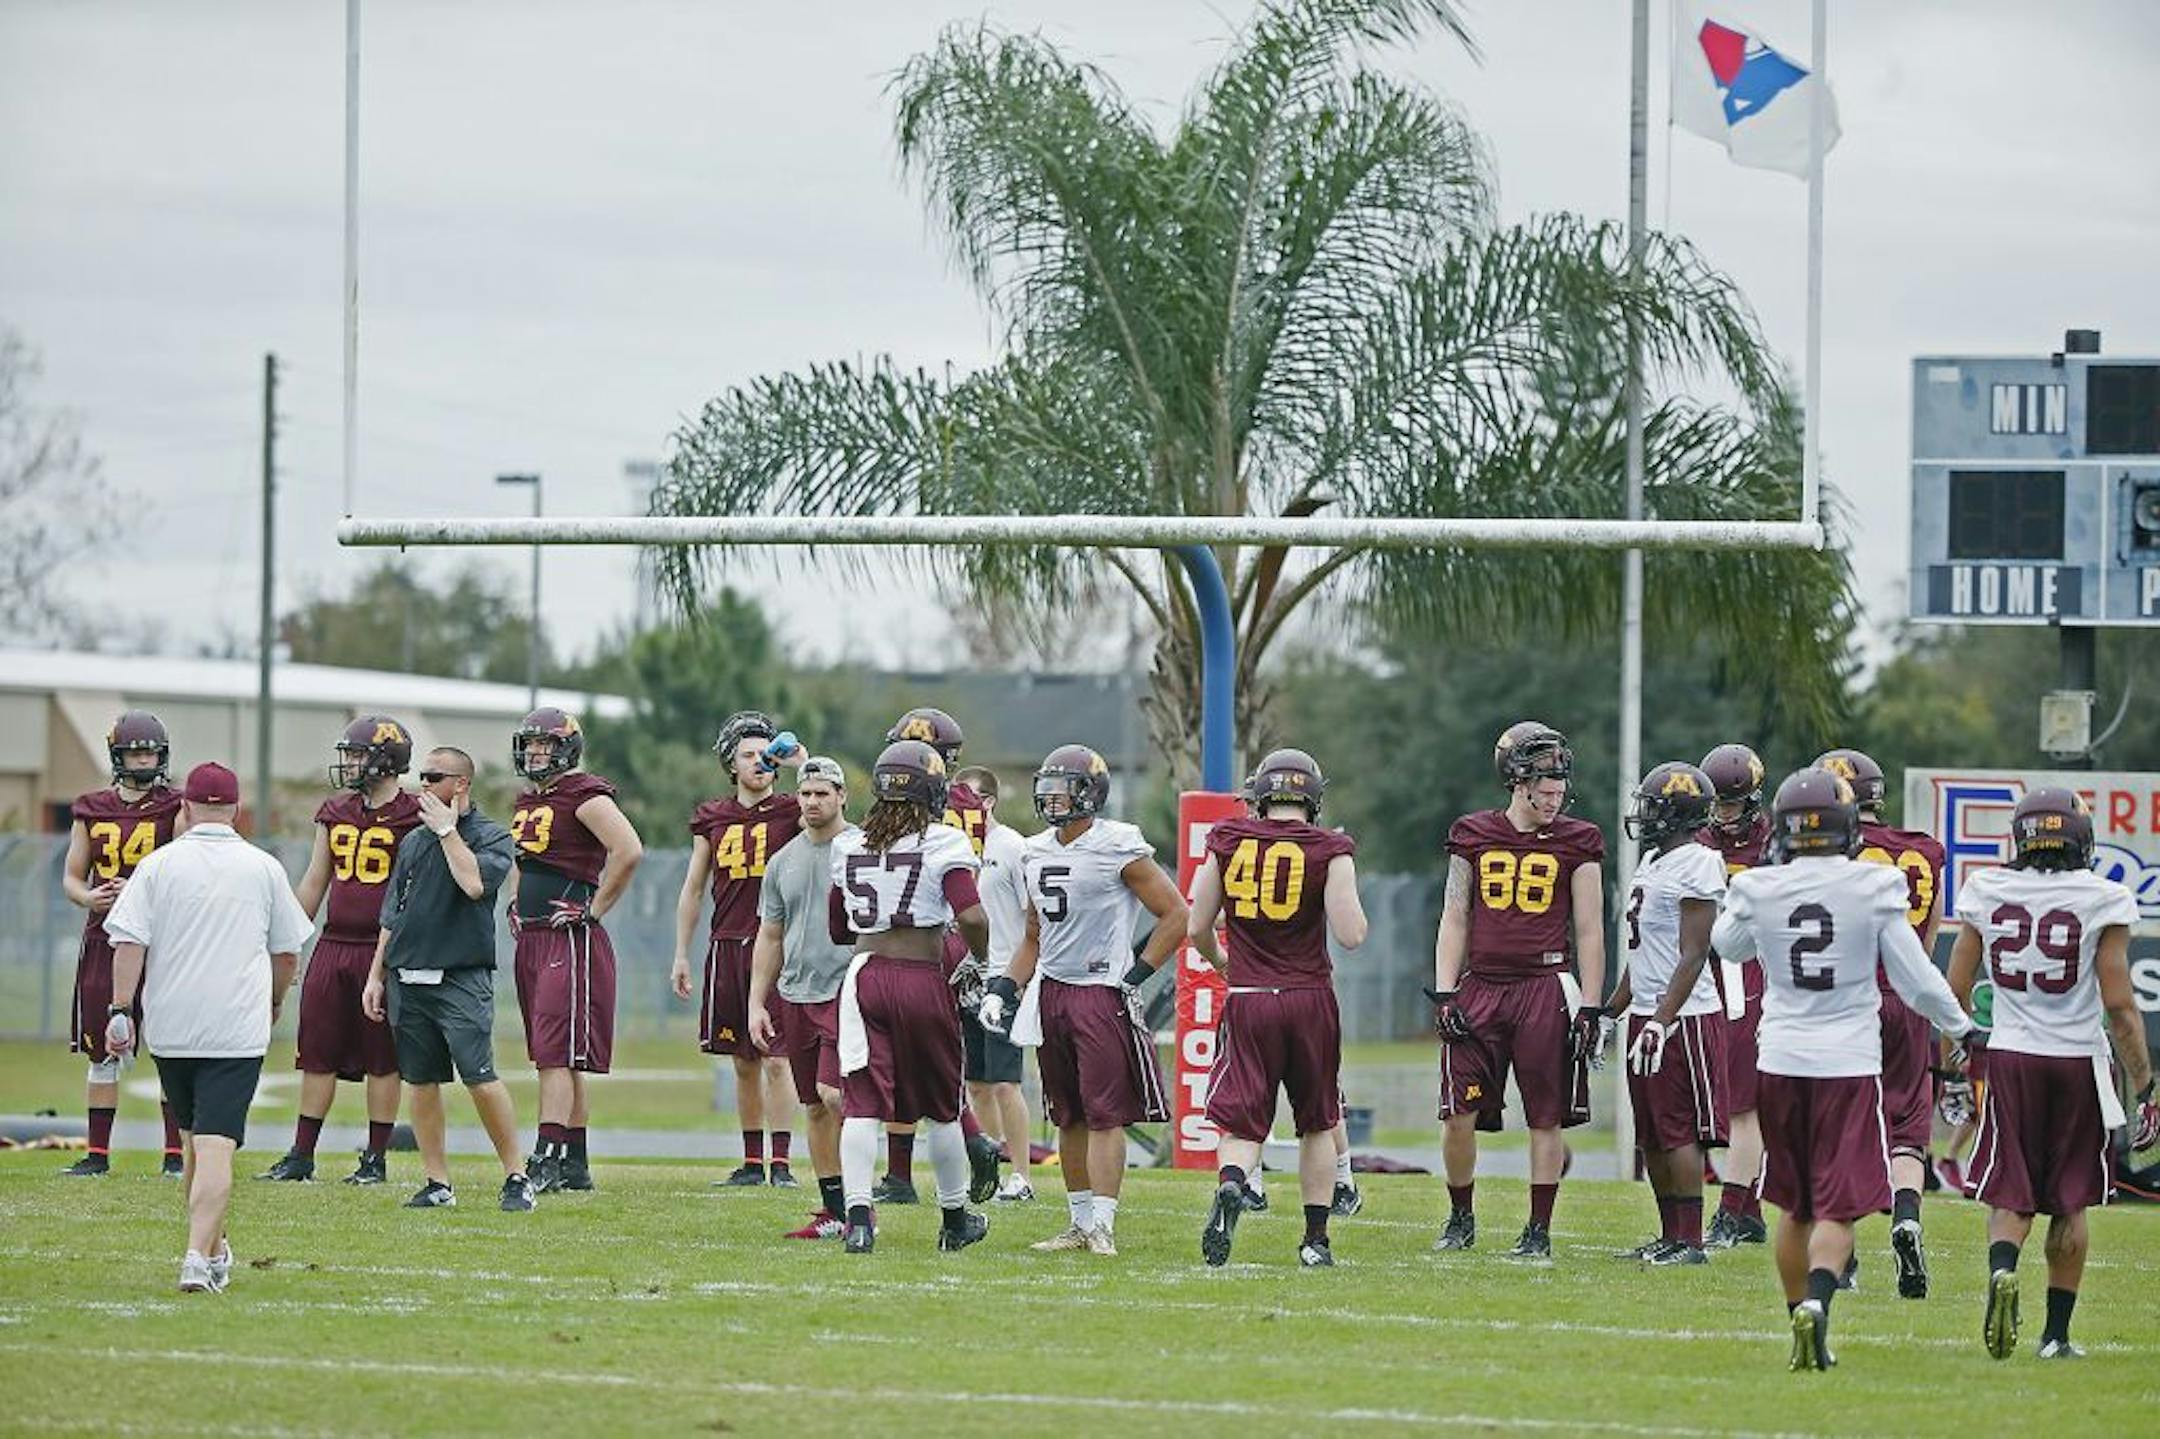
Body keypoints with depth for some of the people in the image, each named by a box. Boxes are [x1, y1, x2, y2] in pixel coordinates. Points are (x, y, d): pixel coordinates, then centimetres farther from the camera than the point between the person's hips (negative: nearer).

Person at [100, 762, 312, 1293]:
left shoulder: (159, 865, 0)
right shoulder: (263, 869, 3)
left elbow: (130, 942, -8)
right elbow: (287, 950, 11)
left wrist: (121, 1010, -5)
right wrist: (274, 1002, 28)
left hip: (171, 1028, 2)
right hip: (238, 1028, -2)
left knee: (192, 1138, 18)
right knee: (216, 1144, -9)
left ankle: (212, 1251, 30)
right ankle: (199, 1255, -24)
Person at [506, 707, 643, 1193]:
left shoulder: (584, 796, -10)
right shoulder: (528, 803, 17)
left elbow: (629, 851, -21)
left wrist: (594, 908, -16)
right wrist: (516, 907, 20)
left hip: (571, 939, -9)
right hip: (532, 941, 9)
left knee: (557, 1056, -13)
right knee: (558, 1059, 11)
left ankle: (547, 1161, -17)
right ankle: (576, 1164, 15)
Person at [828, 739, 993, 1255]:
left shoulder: (849, 847, 10)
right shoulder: (943, 845, -5)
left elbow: (837, 929, 20)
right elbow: (971, 918, -16)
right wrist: (983, 962, 1)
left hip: (864, 974, 2)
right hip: (923, 979, -2)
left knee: (862, 1103, -3)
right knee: (941, 1105, 14)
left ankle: (858, 1214, -20)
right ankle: (955, 1219, 27)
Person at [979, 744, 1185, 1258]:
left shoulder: (1118, 847, -9)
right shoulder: (1036, 852, 13)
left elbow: (1175, 916, -6)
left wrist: (1136, 975, -10)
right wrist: (1005, 988, 12)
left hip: (1102, 992, -7)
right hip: (1052, 992, 7)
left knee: (1105, 1115, -8)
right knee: (1069, 1118, 10)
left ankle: (1103, 1226, -9)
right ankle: (1081, 1221, 16)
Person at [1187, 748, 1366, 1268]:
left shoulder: (1227, 842, 2)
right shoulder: (1328, 852, -5)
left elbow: (1197, 929, 6)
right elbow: (1350, 934, -11)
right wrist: (1345, 887, 8)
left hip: (1247, 998, 1)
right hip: (1310, 998, -1)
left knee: (1241, 1123, 1)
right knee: (1318, 1123, 16)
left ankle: (1230, 1185, -31)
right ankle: (1315, 1238, 17)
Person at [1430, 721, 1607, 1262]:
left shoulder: (1576, 843, 2)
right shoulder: (1474, 837, 7)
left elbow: (1589, 931, 4)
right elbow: (1454, 920, 10)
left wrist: (1589, 1008, -2)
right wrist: (1444, 995, 2)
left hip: (1544, 988, -1)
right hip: (1480, 988, 1)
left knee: (1546, 1119, 1)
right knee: (1459, 1115, -2)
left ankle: (1539, 1232, 11)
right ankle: (1461, 1219, 19)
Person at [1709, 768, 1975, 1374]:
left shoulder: (1758, 890, -3)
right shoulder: (1874, 889, -8)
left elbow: (1727, 945, 20)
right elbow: (1916, 980, -2)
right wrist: (1961, 1027, 15)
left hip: (1782, 1061, 2)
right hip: (1850, 1062, -2)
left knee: (1795, 1206, 17)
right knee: (1838, 1208, -3)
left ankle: (1801, 1318, 20)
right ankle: (1816, 1300, -26)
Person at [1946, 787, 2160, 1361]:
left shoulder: (1986, 894, 0)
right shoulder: (2103, 902, -8)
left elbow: (1954, 992, 4)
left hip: (2008, 1058, 1)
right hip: (2078, 1061, -1)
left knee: (2009, 1195, 7)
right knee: (2069, 1203, 12)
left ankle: (2002, 1269, -25)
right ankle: (2056, 1333, 14)